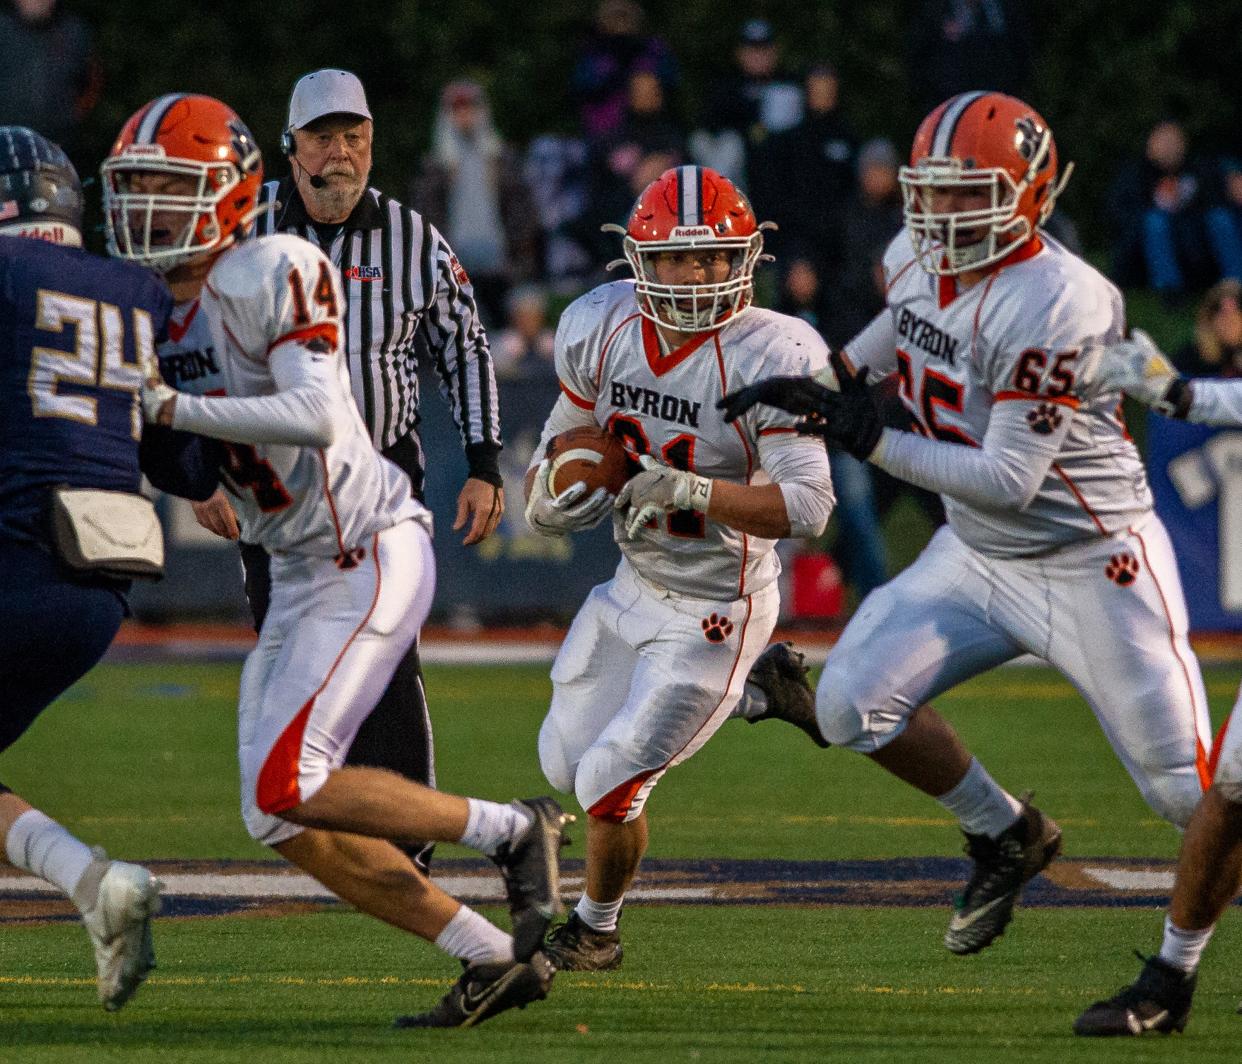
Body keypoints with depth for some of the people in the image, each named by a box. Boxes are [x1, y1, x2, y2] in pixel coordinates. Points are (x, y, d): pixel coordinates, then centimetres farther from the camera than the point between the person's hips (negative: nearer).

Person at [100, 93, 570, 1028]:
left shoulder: (269, 274, -17)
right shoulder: (155, 309, 9)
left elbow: (318, 418, -29)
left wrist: (175, 408, -27)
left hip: (369, 556, -9)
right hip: (301, 577, 9)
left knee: (289, 790, -17)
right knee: (283, 821, 5)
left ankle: (514, 829, -1)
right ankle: (496, 959, 10)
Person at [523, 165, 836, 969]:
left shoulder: (771, 358, -26)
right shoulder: (603, 329, -7)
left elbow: (808, 508, -30)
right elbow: (567, 438, 10)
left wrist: (686, 488, -40)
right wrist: (550, 493, -13)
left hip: (714, 608, -7)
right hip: (636, 586, 7)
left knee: (610, 782, -7)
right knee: (565, 762, 17)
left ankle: (596, 930, 24)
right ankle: (753, 690, 35)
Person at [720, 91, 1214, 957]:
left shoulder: (1055, 308, -28)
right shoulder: (917, 261, -3)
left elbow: (1010, 481, -28)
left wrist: (874, 444, -29)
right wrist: (833, 376, 9)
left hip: (1092, 564, -8)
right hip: (977, 558, 8)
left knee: (1186, 790, -7)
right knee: (854, 704, -4)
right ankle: (1006, 837, 18)